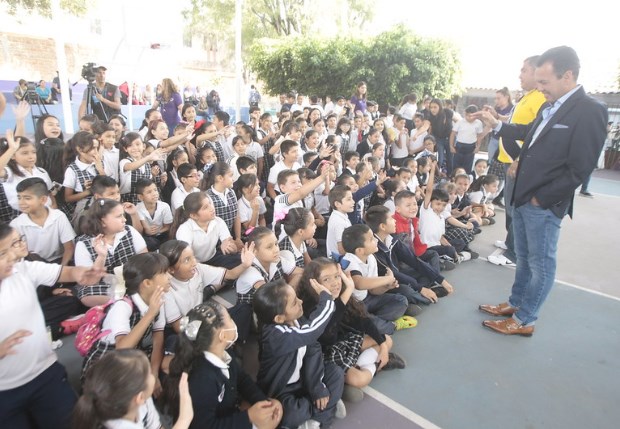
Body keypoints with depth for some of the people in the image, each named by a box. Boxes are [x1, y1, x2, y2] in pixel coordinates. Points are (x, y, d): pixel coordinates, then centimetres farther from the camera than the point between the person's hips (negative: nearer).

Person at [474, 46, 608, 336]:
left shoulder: (590, 111, -15)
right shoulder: (550, 106, 8)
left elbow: (578, 170, -18)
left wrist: (541, 198, -13)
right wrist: (497, 125, 19)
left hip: (544, 204, -8)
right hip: (522, 197, 8)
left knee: (541, 264, 7)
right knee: (524, 258, 20)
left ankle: (524, 321, 20)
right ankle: (515, 304, 36)